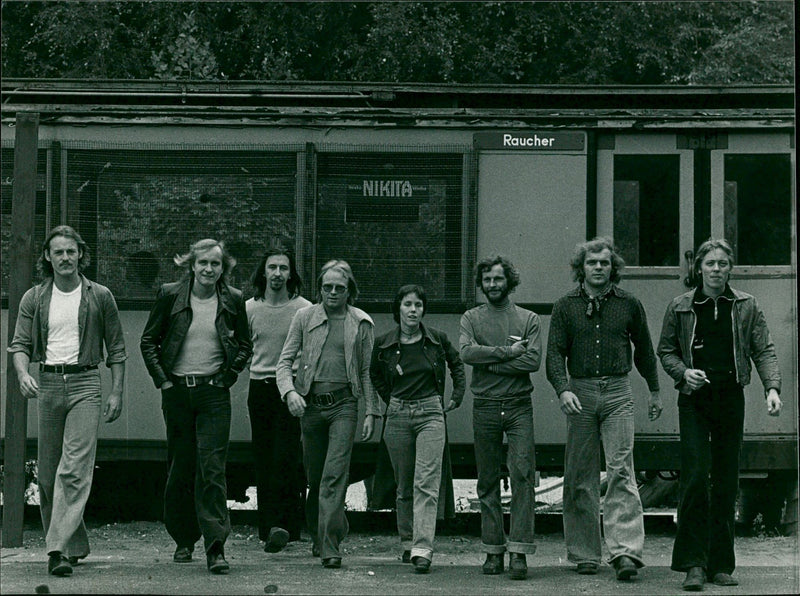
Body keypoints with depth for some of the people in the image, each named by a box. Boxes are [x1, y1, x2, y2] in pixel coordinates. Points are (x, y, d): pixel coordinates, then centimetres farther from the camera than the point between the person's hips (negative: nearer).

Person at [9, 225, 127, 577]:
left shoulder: (99, 297, 6)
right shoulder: (34, 298, 10)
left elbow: (116, 349, 9)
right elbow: (20, 344, 6)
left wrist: (117, 392, 2)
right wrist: (23, 375, -14)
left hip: (84, 384, -3)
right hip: (46, 383, 3)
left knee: (74, 469, -15)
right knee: (47, 474, 5)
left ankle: (58, 548, -21)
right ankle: (75, 544, 18)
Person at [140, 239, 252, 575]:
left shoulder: (233, 301, 3)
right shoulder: (170, 296, 1)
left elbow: (245, 346, 13)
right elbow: (148, 341, 7)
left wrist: (227, 378, 1)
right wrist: (162, 380, -1)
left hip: (214, 394, -1)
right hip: (177, 391, 1)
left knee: (212, 469, -9)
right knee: (180, 468, 8)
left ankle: (215, 547, -13)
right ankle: (184, 541, 22)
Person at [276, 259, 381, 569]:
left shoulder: (361, 322, 6)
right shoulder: (304, 317, 6)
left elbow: (367, 371, 9)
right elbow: (285, 360, 4)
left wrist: (371, 412, 3)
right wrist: (289, 391, -14)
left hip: (343, 405, -2)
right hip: (310, 403, 2)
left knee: (334, 476, -12)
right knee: (314, 476, 10)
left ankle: (329, 547, -14)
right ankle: (319, 534, 31)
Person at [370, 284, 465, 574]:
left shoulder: (437, 339, -1)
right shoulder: (384, 343, 1)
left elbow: (457, 364, 19)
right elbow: (375, 375, 21)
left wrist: (457, 397, 13)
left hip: (430, 413, -2)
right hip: (398, 416, 2)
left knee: (426, 484, -13)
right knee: (404, 485, 9)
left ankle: (422, 549, -18)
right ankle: (408, 542, 24)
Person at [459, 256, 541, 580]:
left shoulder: (528, 319, 9)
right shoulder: (471, 318, 11)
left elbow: (533, 361, -6)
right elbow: (466, 352, -8)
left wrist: (489, 362, -9)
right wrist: (508, 352, -11)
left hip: (519, 406, -1)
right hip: (485, 406, 1)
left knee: (523, 473, -12)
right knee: (487, 481, 5)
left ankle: (519, 550, -13)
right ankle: (493, 550, 11)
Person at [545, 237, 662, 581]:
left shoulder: (629, 304, 7)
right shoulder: (565, 307, 6)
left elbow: (644, 349, 19)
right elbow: (554, 353, 0)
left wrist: (654, 391, 25)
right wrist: (563, 389, -17)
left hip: (618, 393, -1)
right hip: (580, 393, 1)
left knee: (621, 471, -10)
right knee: (580, 477, 2)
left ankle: (626, 551, -16)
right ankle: (584, 554, 10)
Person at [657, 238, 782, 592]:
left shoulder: (746, 307, 7)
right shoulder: (680, 307, 5)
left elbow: (764, 350, 4)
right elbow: (665, 350, 11)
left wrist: (772, 387, -11)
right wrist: (683, 372, -9)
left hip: (731, 400, 2)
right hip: (694, 401, -2)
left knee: (727, 482, 4)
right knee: (695, 476, -12)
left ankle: (721, 565, 12)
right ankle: (693, 564, -8)